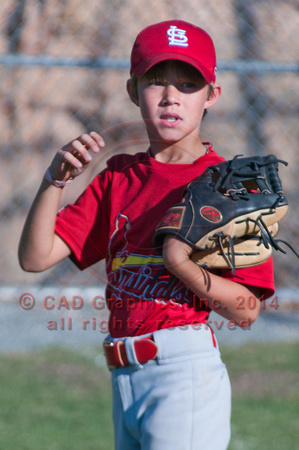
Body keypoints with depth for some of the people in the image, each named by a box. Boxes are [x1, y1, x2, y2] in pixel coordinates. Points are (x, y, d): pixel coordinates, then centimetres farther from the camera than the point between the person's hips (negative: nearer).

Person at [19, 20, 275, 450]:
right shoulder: (118, 177, 12)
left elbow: (246, 311, -9)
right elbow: (35, 257, 4)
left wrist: (182, 265, -23)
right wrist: (55, 180, -10)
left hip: (187, 373, -6)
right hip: (125, 380, 6)